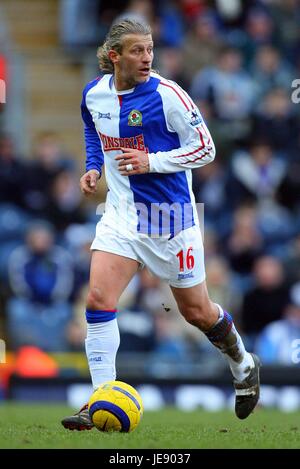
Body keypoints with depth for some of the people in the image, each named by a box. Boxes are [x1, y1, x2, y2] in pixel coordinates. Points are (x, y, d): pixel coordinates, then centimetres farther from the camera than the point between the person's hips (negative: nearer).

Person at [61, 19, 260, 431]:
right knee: (98, 300, -14)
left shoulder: (166, 95, -16)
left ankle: (244, 366, 38)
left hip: (170, 214, -4)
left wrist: (151, 162, -21)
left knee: (195, 311, 8)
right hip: (121, 212, 4)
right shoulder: (94, 94, -1)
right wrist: (93, 167, 5)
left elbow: (205, 149, -11)